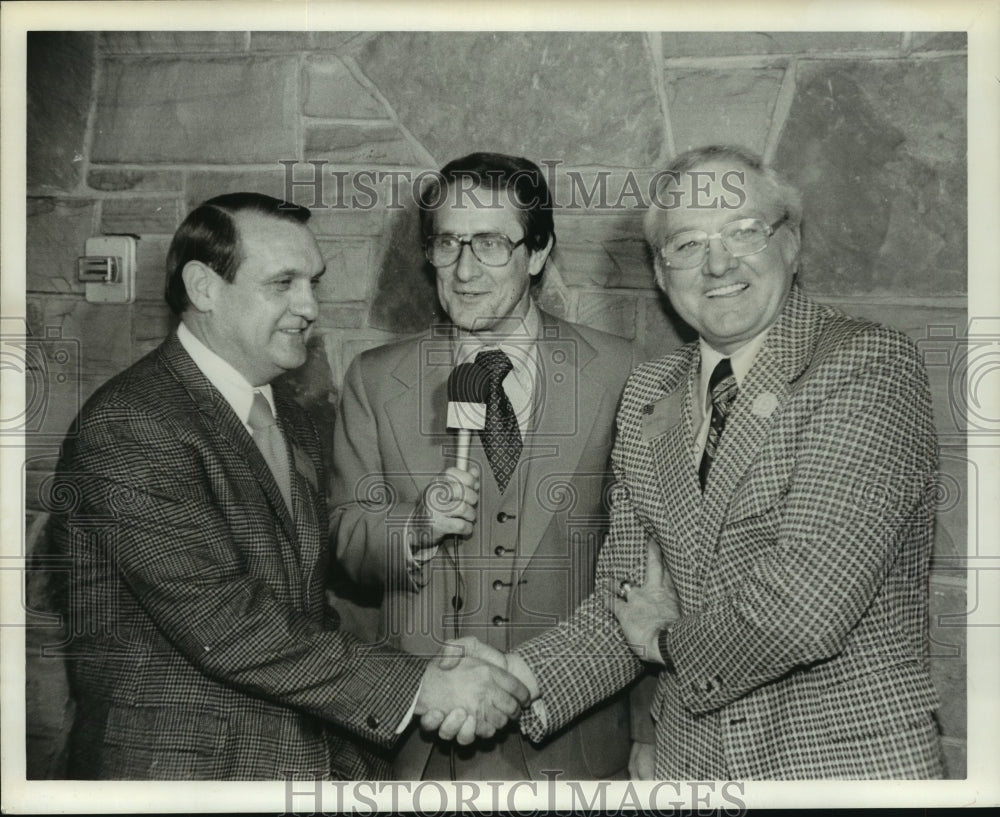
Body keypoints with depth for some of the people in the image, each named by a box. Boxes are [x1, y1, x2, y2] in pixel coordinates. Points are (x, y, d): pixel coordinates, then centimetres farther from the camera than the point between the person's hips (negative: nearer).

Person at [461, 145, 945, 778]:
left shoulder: (873, 365, -16)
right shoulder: (647, 396, 3)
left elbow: (809, 605, -25)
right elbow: (626, 599, 3)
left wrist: (672, 637, -9)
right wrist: (518, 680, -13)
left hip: (857, 761, -4)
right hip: (688, 761, 5)